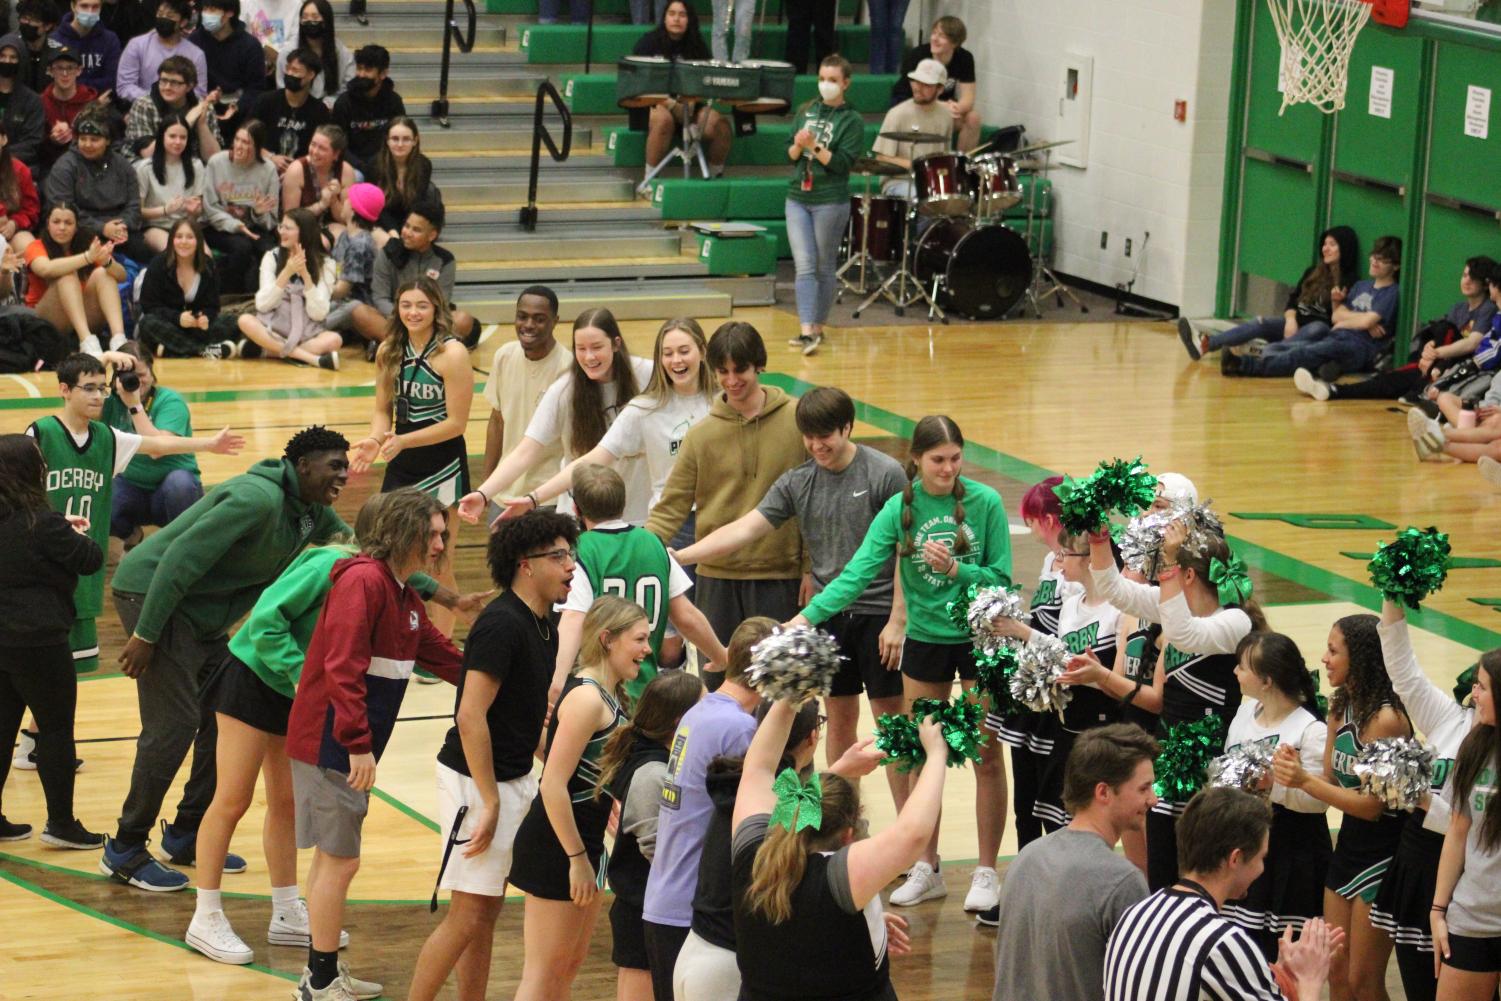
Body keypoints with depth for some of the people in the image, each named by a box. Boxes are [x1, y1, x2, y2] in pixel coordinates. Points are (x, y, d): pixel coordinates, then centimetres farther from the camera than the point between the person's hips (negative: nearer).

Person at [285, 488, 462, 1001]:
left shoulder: (404, 594, 14)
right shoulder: (363, 581, -18)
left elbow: (443, 657, 20)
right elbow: (343, 668, -24)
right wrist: (358, 744, -26)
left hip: (350, 745, 10)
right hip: (332, 742, -10)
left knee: (332, 856, 17)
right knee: (340, 860, -4)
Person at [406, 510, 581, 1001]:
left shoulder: (543, 628, 10)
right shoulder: (501, 625, -19)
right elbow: (470, 717, -23)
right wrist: (490, 803, -23)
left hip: (515, 780, 9)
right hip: (477, 782, -9)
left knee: (486, 912, 14)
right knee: (467, 915, -7)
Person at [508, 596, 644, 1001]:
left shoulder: (608, 696, 10)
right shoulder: (586, 698, -20)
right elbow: (553, 784, -24)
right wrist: (577, 858, -21)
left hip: (583, 842, 10)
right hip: (556, 846, -10)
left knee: (571, 962, 16)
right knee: (545, 968, -4)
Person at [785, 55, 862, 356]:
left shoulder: (852, 121, -4)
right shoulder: (807, 111, 10)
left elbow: (842, 164, -13)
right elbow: (790, 155, 11)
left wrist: (814, 146, -21)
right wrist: (798, 145, -10)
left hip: (831, 203, -4)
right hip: (798, 198, 4)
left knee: (825, 267, 6)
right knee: (804, 265, -5)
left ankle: (818, 327, 17)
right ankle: (807, 331, -10)